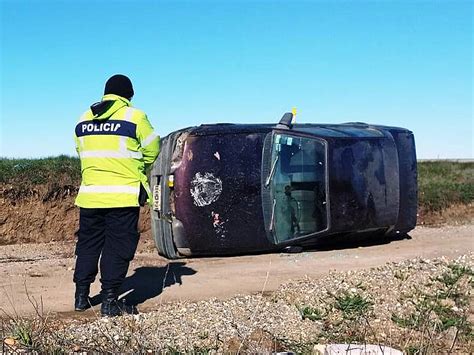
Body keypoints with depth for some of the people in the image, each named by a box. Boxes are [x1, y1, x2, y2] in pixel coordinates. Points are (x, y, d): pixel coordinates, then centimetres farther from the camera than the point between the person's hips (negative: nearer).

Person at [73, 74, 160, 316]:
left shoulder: (83, 120, 8)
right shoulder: (134, 117, -6)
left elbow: (82, 152, 13)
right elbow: (152, 150, 1)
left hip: (90, 194, 5)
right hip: (124, 194, -4)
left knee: (88, 244, 16)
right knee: (118, 247, 2)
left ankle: (81, 296, 22)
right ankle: (109, 300, 2)